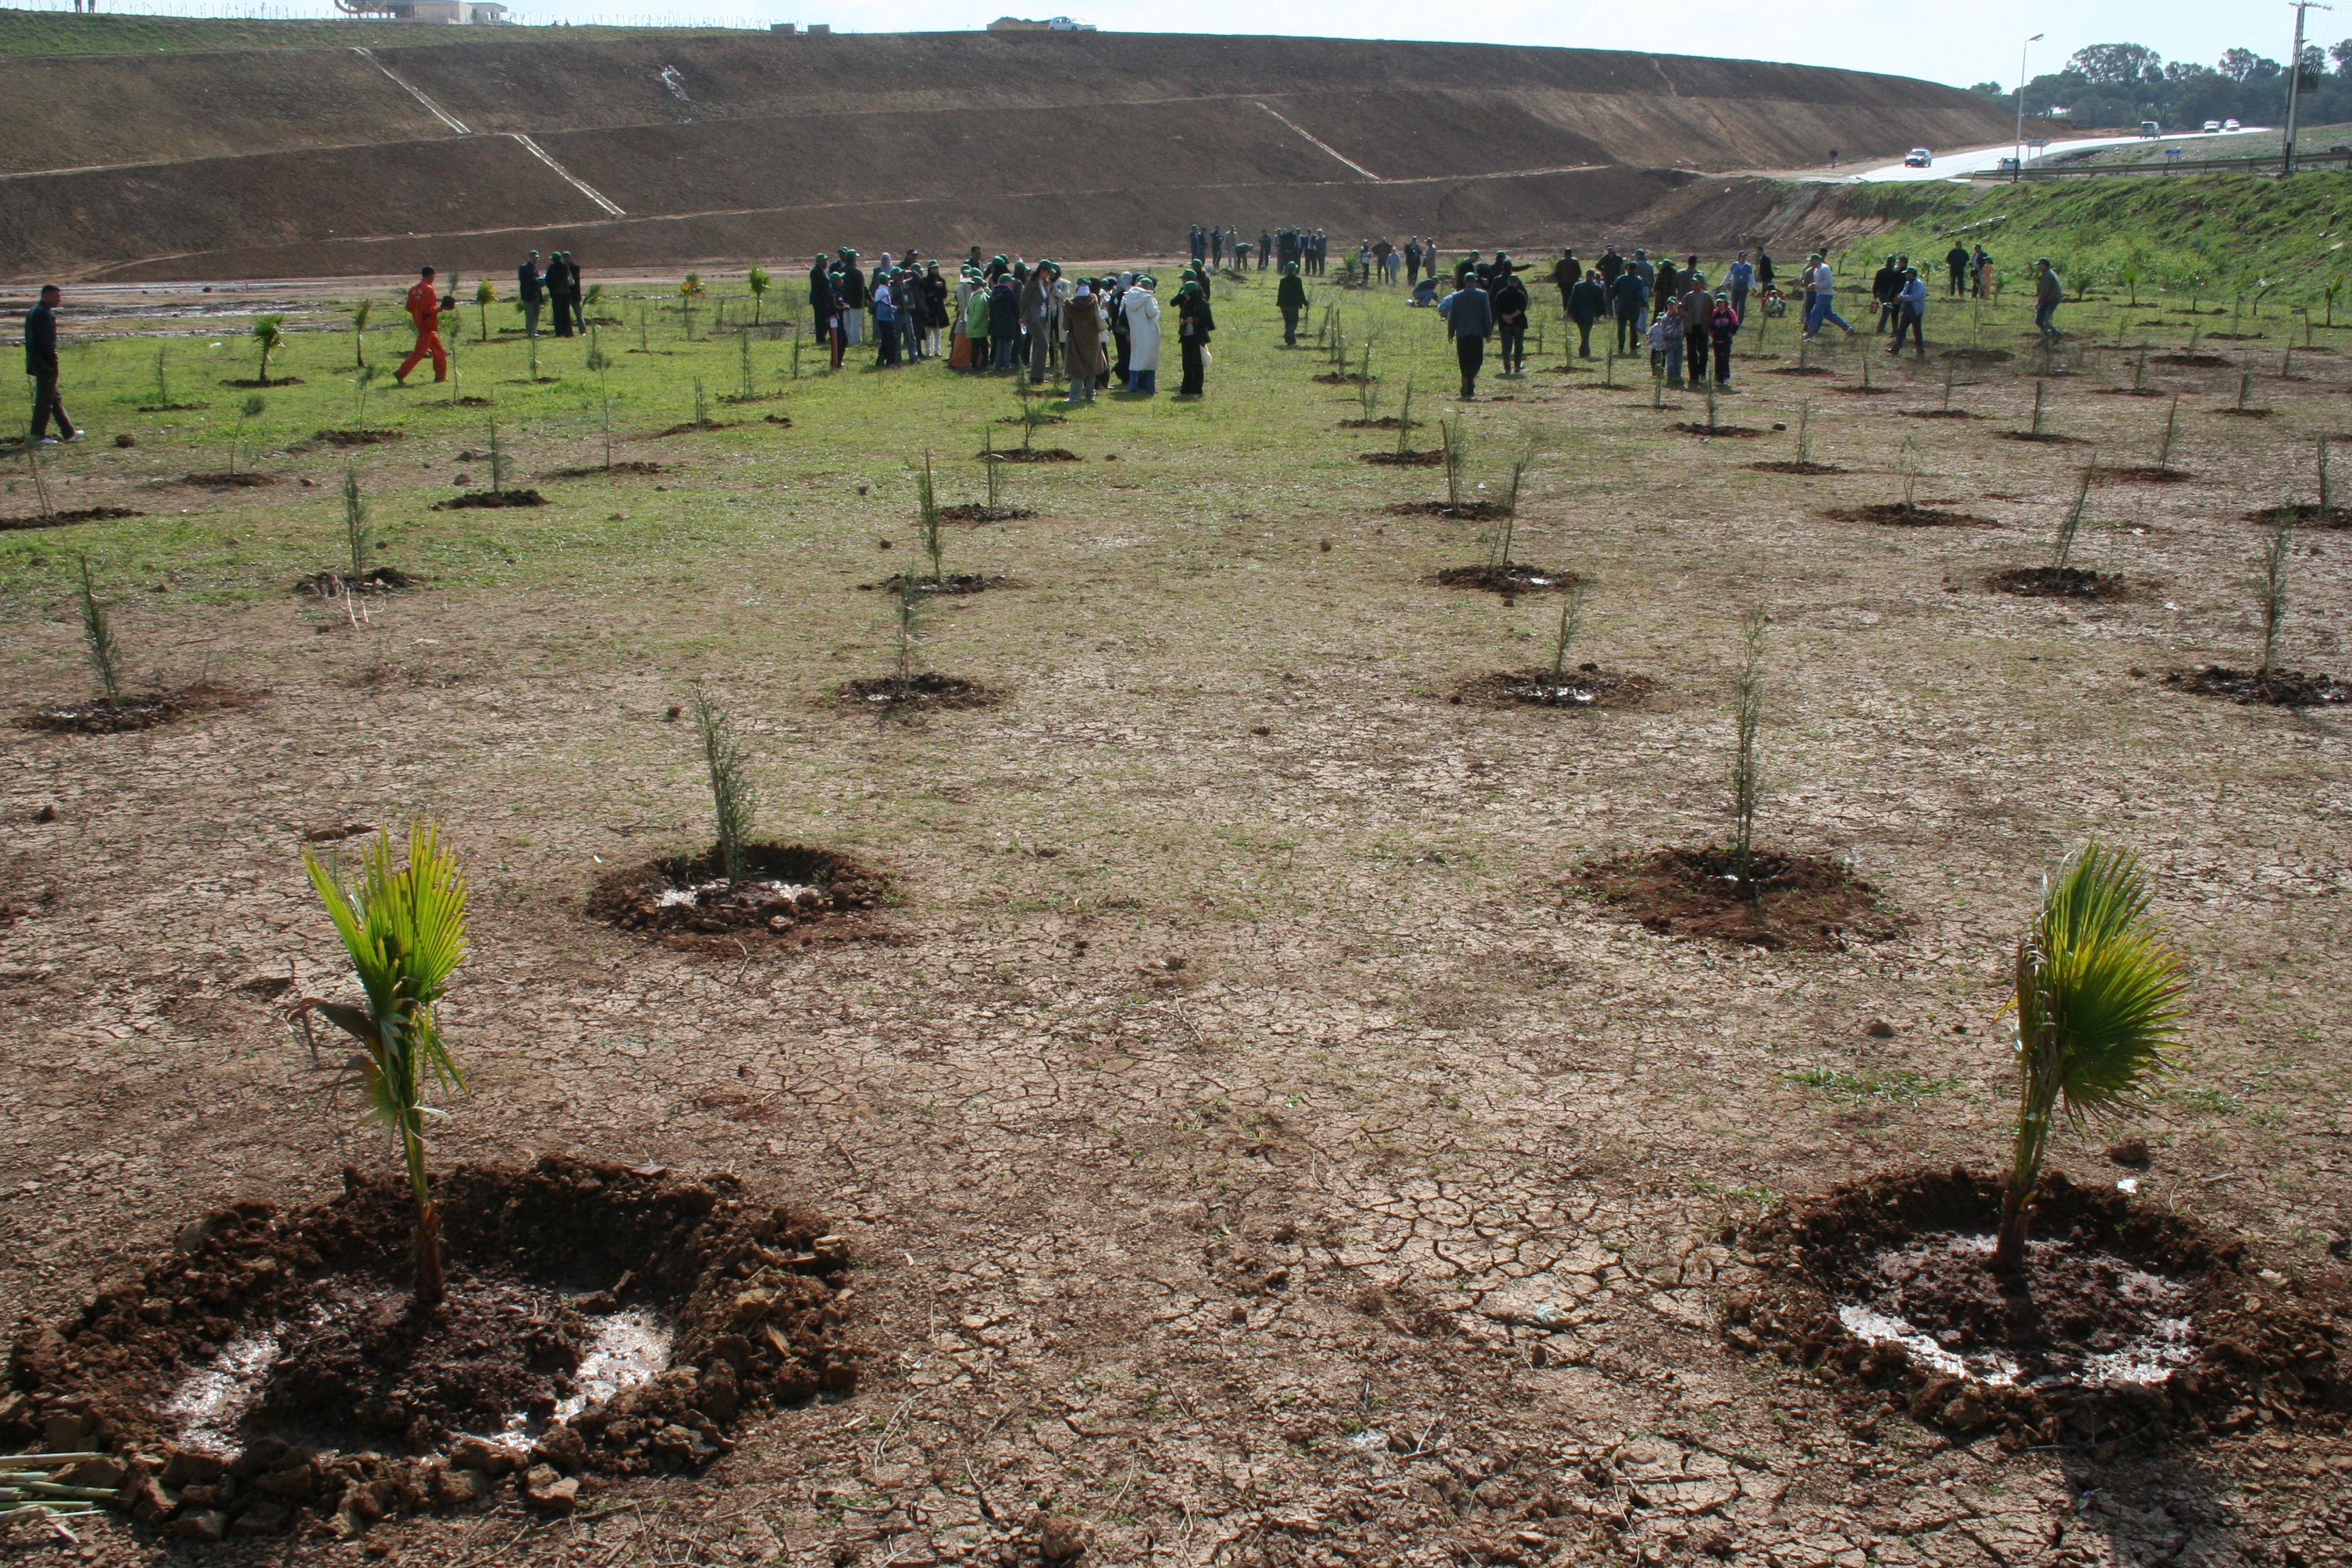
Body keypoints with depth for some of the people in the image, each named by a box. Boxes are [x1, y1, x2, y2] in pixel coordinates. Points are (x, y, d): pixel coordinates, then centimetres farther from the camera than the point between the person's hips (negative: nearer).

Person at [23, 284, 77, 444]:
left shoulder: (34, 312, 16)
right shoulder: (44, 314, -16)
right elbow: (47, 341, -22)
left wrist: (32, 364, 18)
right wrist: (54, 361, -14)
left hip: (36, 363, 10)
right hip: (46, 364, -10)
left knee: (54, 399, 14)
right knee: (45, 400, -4)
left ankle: (69, 432, 20)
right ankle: (38, 435, 0)